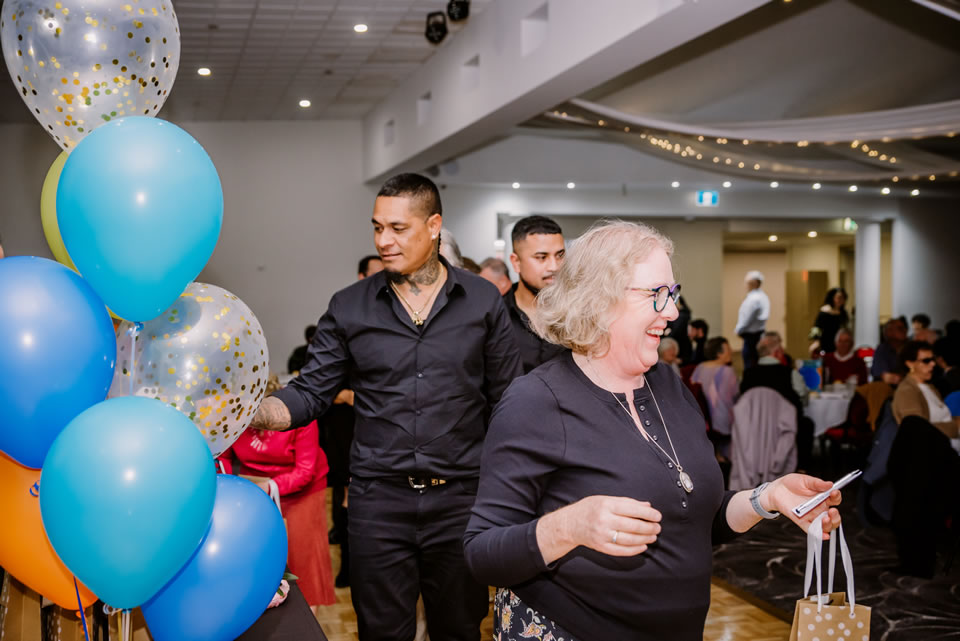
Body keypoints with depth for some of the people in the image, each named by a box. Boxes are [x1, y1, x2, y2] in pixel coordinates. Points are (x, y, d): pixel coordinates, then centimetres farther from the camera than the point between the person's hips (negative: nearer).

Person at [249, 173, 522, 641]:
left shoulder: (483, 301, 1)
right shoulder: (349, 308, 2)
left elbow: (507, 401, 3)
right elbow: (310, 394, 0)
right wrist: (250, 412, -19)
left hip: (460, 497, 0)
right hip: (379, 500, 0)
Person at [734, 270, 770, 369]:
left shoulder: (753, 299, -20)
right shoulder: (762, 296, 10)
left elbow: (747, 318, -19)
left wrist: (738, 330, -2)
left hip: (751, 336, -10)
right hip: (760, 332, 10)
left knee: (749, 364, -6)